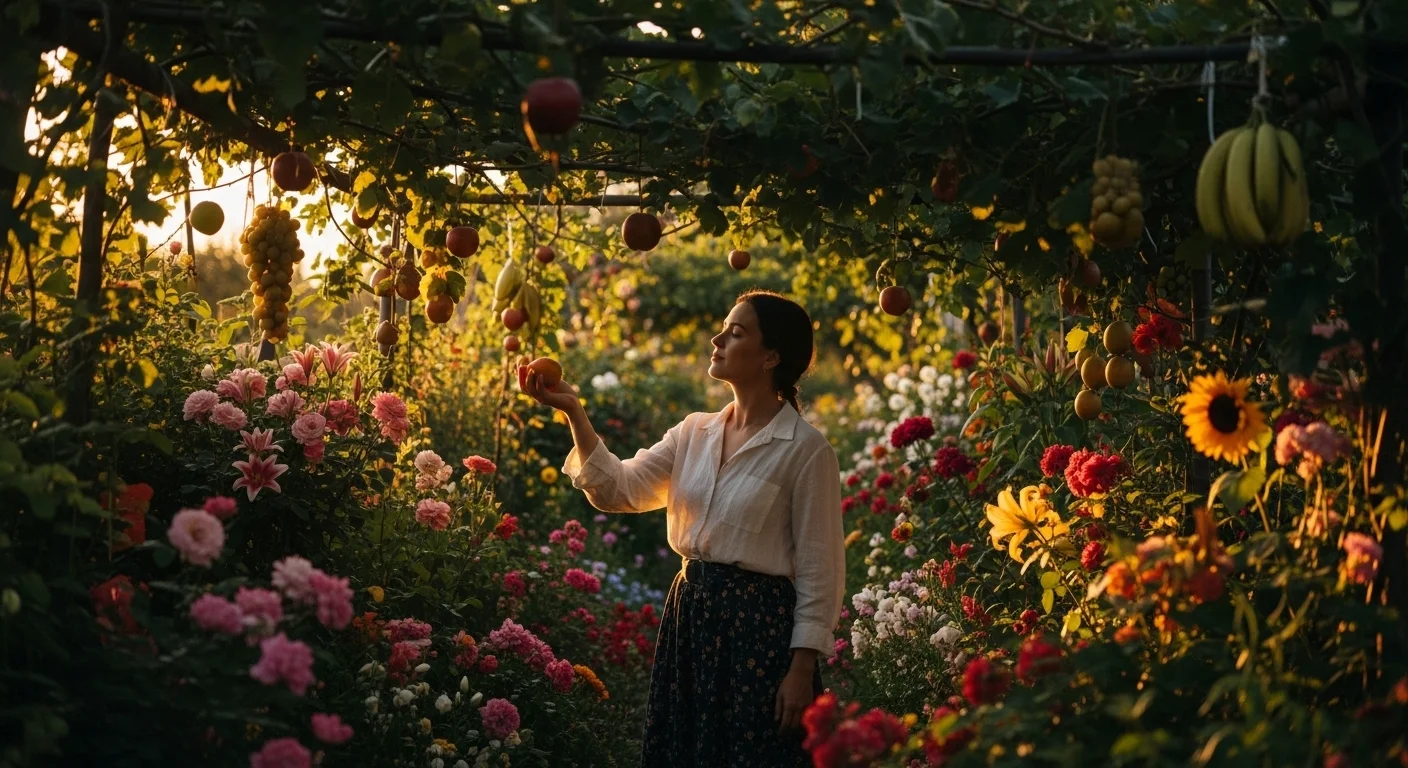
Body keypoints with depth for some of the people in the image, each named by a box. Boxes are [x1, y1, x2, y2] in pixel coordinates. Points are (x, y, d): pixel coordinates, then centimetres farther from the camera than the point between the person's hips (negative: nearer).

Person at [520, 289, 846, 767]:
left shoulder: (807, 451, -10)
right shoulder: (694, 433, 8)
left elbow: (819, 570, -11)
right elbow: (620, 489, 2)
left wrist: (802, 667, -13)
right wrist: (574, 412, -8)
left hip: (760, 624, -6)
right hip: (689, 614, 6)